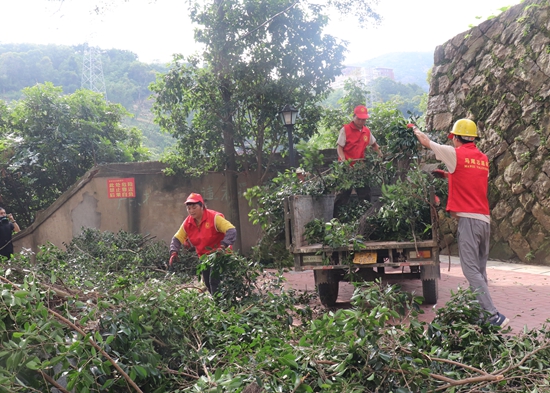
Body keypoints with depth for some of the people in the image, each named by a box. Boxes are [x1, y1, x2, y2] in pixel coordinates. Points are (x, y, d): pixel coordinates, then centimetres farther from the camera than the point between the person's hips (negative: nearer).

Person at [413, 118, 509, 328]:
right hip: (485, 218, 7)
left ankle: (493, 315, -15)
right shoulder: (483, 159, 14)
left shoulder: (456, 154, -5)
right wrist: (446, 175, 31)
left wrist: (415, 129, 26)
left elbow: (425, 141, 7)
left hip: (468, 218, -7)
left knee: (471, 270, -8)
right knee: (479, 270, 12)